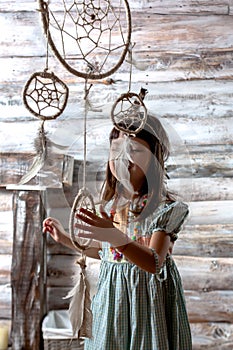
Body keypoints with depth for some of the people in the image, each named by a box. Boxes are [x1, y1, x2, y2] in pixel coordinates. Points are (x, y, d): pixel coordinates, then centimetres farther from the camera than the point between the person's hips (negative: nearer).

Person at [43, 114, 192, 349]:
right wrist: (66, 239, 14)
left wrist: (116, 238, -41)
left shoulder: (166, 207, -15)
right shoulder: (108, 204, 2)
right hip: (110, 296, 5)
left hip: (148, 297, -5)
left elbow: (155, 263, -27)